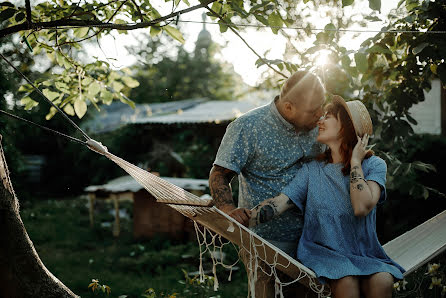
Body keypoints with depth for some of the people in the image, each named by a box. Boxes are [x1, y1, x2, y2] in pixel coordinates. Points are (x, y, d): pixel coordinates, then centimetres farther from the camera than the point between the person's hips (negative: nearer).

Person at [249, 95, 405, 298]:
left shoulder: (374, 165, -1)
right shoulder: (313, 170, 5)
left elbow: (362, 207, -19)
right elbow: (279, 203, -7)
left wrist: (355, 161, -10)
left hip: (365, 255, 0)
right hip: (322, 252, 0)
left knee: (382, 281, -31)